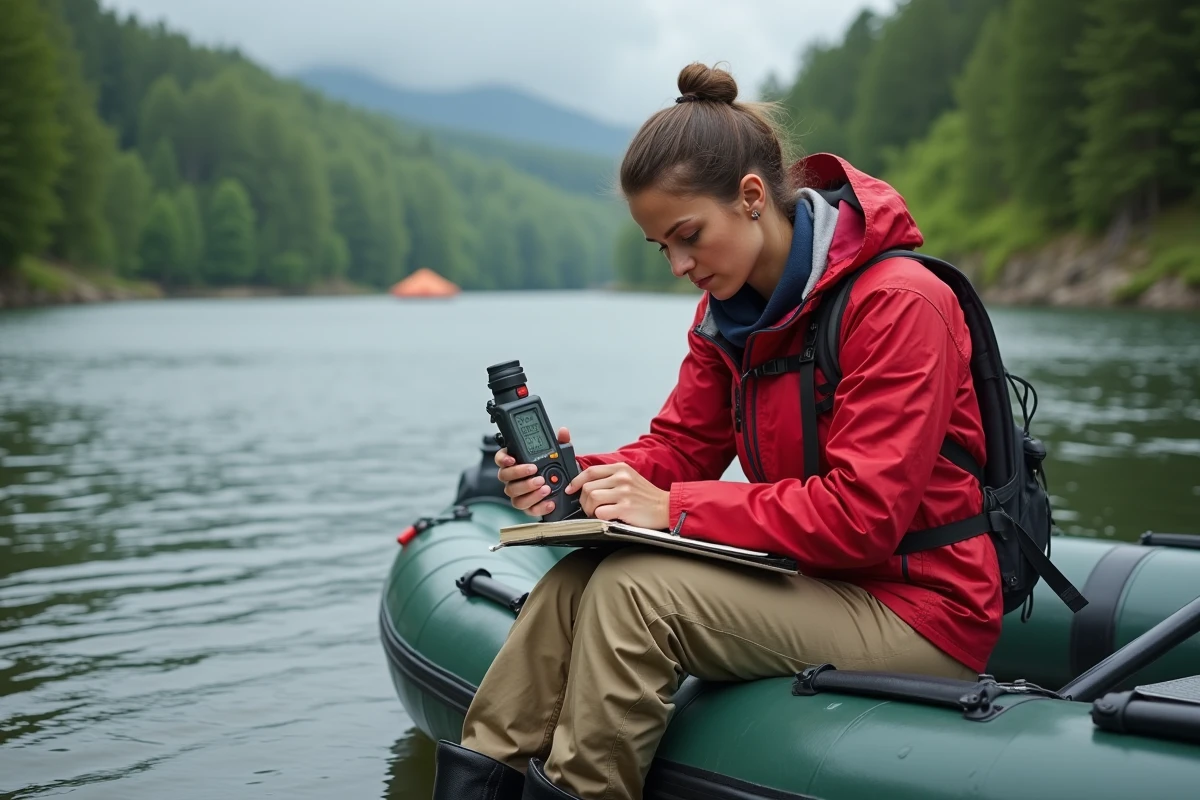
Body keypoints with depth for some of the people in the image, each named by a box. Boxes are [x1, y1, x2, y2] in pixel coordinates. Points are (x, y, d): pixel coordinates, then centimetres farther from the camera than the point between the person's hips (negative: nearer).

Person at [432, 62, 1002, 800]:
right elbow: (680, 447, 8)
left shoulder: (897, 301, -19)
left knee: (635, 588, -24)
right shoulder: (731, 310, 7)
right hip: (814, 580, 8)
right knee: (577, 579, -11)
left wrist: (675, 510, -24)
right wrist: (577, 478, -13)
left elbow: (862, 515, -24)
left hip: (922, 611, -7)